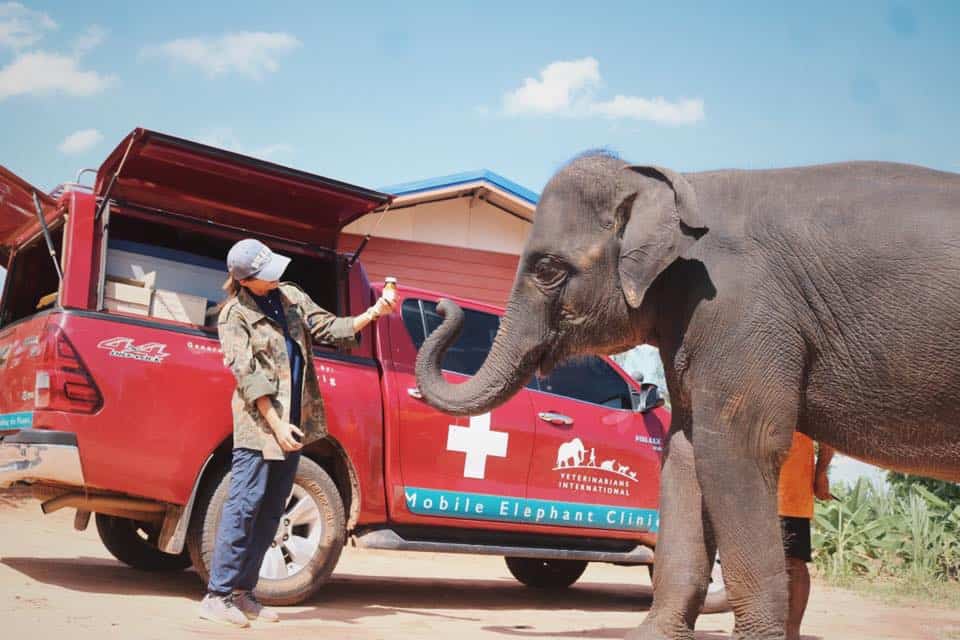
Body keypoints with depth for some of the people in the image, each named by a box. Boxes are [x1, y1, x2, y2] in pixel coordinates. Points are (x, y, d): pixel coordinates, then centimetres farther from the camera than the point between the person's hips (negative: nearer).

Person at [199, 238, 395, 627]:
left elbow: (330, 329, 13)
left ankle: (242, 592, 16)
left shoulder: (291, 296, 12)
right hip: (258, 423, -6)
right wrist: (276, 424, -17)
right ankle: (217, 595, -3)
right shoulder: (234, 315, -5)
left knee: (271, 510, 8)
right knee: (244, 504, -9)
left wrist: (373, 314, 0)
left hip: (294, 422, 6)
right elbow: (248, 376, -12)